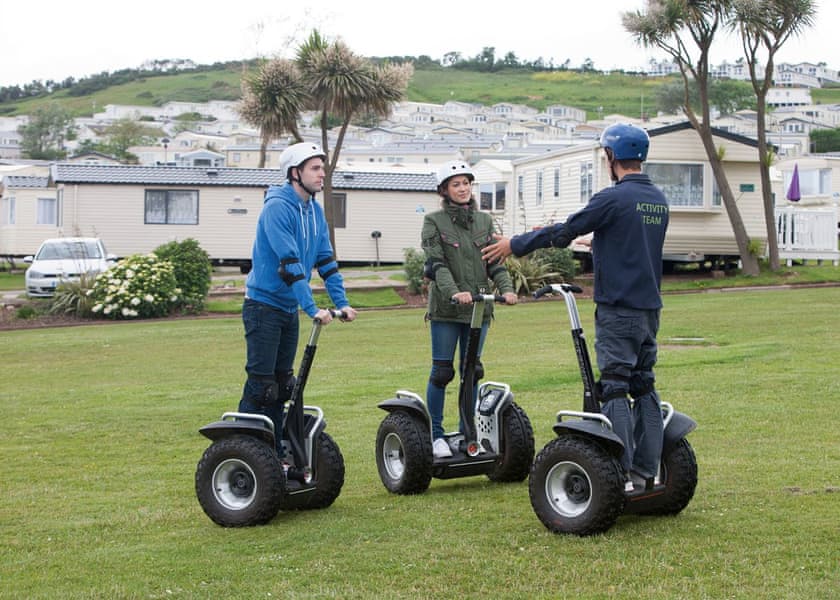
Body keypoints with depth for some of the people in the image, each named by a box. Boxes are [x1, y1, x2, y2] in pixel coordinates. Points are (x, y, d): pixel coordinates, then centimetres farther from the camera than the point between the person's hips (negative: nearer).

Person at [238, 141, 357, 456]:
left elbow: (325, 260, 8)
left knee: (282, 384, 12)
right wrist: (312, 309, -28)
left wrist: (342, 302, 0)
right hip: (264, 304, -8)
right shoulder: (278, 207, -19)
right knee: (261, 385, -8)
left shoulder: (315, 210, 7)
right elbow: (289, 263, -25)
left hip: (289, 309, 9)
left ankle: (274, 452, 19)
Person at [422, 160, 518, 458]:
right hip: (446, 309, -4)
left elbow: (495, 260, 7)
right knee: (442, 372, -2)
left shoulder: (484, 220, 11)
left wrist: (506, 288, -11)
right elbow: (436, 263, -12)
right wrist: (454, 292, -28)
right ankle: (436, 434, 8)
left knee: (472, 372, 9)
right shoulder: (434, 221, -2)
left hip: (478, 306, 4)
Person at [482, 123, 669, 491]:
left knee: (614, 388, -6)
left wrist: (515, 245, 3)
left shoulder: (614, 198, -14)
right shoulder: (658, 200, 11)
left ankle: (621, 473, -8)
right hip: (650, 308, 8)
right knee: (644, 387, 11)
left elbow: (565, 231, -9)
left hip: (617, 309, -8)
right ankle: (647, 471, 13)